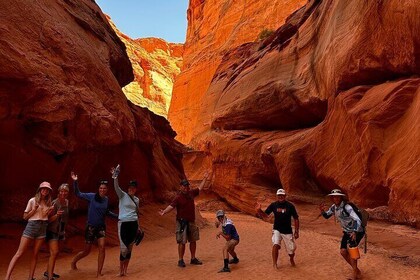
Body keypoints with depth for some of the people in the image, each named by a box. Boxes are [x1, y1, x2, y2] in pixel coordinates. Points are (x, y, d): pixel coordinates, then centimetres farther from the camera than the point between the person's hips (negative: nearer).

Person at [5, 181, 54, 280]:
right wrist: (34, 209, -14)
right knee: (19, 253, -4)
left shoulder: (48, 203, 10)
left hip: (43, 228, 4)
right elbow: (25, 216, 0)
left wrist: (50, 212, -2)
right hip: (31, 226, -4)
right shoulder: (33, 200, -2)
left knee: (35, 254, 7)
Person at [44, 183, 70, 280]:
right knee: (54, 252, -15)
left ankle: (48, 272, 32)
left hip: (60, 231, 7)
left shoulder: (66, 202, 2)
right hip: (52, 231, -7)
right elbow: (49, 220, -19)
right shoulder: (55, 203, -20)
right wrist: (56, 215, -38)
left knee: (54, 253, 17)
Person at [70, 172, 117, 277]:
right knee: (87, 251, 8)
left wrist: (117, 216, 13)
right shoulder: (92, 196, -10)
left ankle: (99, 272, 0)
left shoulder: (106, 199, 3)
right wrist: (75, 182, -26)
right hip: (91, 226, -3)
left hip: (101, 227, 4)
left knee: (102, 248, -11)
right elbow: (78, 194, -15)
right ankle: (74, 261, 40)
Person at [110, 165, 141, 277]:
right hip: (123, 223, -5)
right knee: (123, 248, -7)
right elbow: (116, 187, -21)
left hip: (133, 224, 5)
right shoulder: (122, 195, -2)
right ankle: (121, 270, 12)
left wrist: (139, 226, 18)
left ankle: (125, 270, 22)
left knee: (130, 248, 9)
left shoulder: (136, 199, 12)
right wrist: (115, 177, -38)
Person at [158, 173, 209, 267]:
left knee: (193, 241, 14)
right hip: (182, 222, -7)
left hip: (191, 222, 7)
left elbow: (199, 188, 22)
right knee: (182, 242, -2)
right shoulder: (179, 197, -14)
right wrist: (164, 212, -41)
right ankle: (180, 260, 12)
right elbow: (171, 206, -24)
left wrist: (205, 178, 26)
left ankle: (193, 259, 28)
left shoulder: (191, 193, 5)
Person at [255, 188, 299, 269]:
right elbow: (265, 216, -5)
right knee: (275, 245, -21)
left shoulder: (290, 206, -10)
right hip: (277, 230, 0)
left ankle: (291, 259, 43)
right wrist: (259, 210, -24)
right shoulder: (273, 205, -6)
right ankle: (274, 264, -3)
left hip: (288, 231, 0)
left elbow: (296, 219, -2)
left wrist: (296, 231, -3)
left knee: (291, 249, 8)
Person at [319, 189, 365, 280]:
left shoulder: (347, 207, -29)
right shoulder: (334, 207, -7)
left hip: (357, 231, -7)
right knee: (343, 251, 0)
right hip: (347, 232, 7)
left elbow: (358, 220, -37)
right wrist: (322, 210, -15)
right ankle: (356, 270, 22)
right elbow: (326, 216, 7)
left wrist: (354, 232, -52)